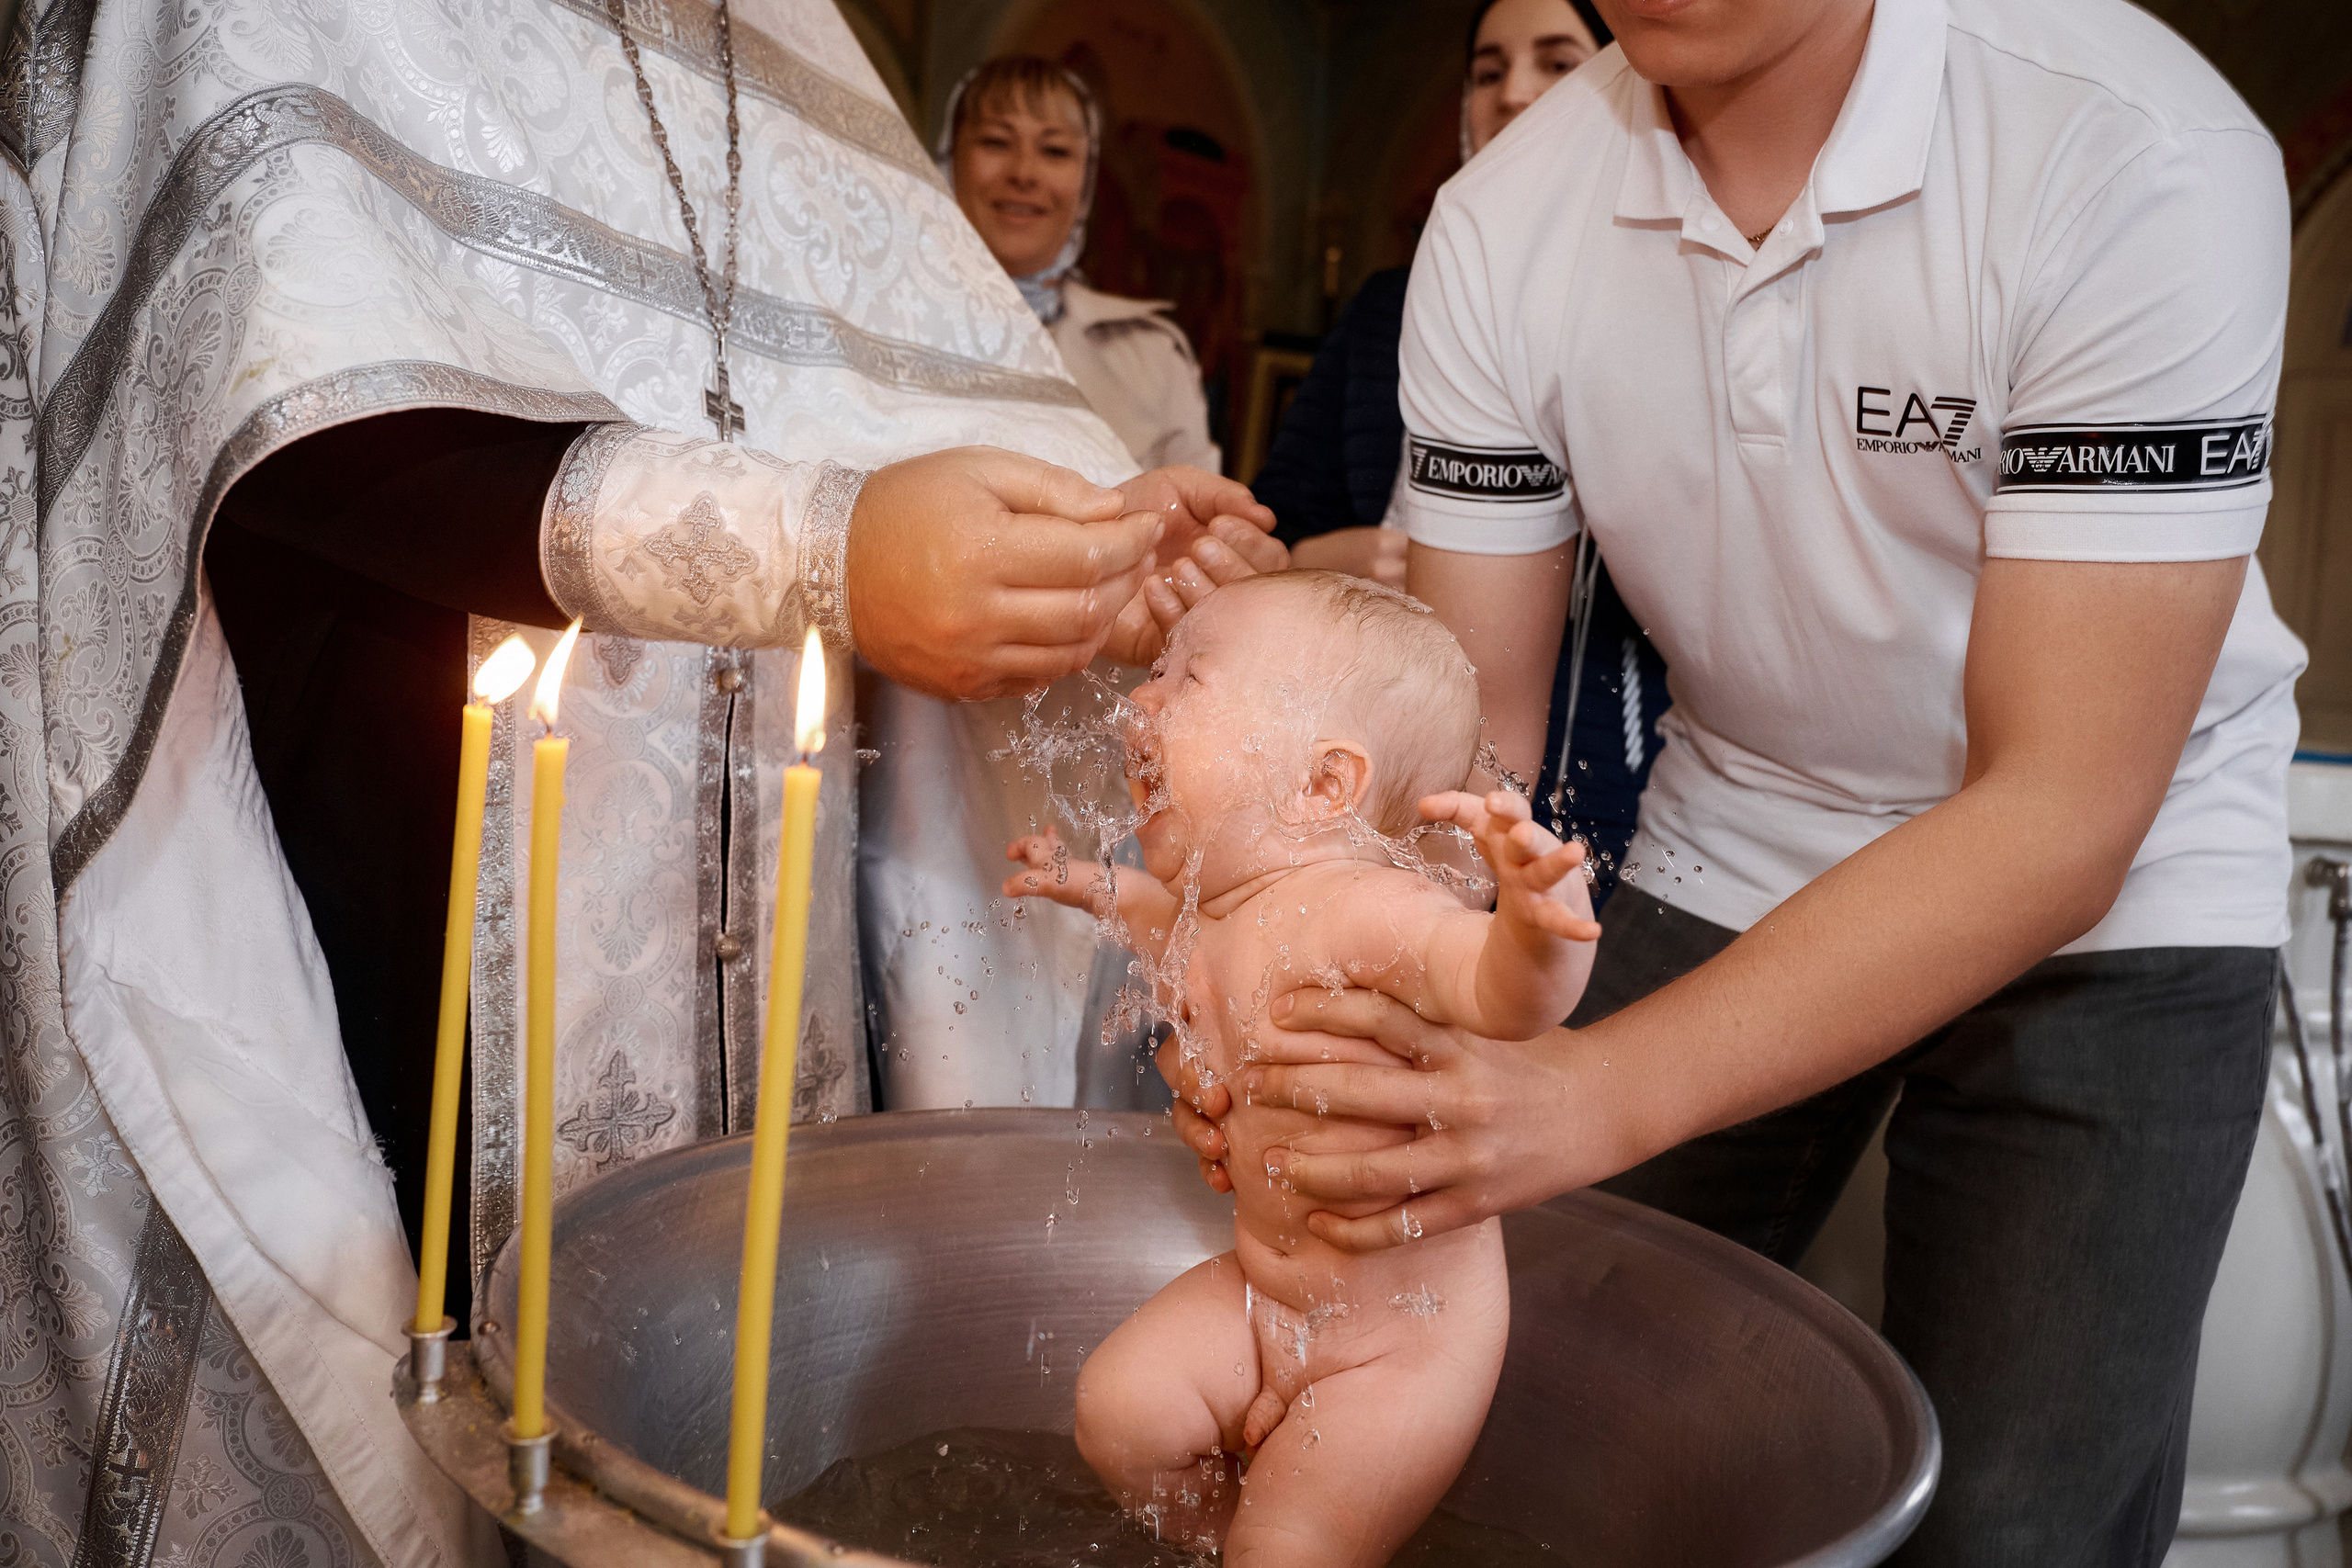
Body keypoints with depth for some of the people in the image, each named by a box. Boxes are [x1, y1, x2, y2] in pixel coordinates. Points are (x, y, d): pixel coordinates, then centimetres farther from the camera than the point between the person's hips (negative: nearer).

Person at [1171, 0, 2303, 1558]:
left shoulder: (2141, 157, -26)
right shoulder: (1502, 221, -13)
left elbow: (2062, 815, -29)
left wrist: (1597, 1099, -39)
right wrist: (1326, 996, -29)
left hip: (2119, 888, -3)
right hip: (1733, 854, 3)